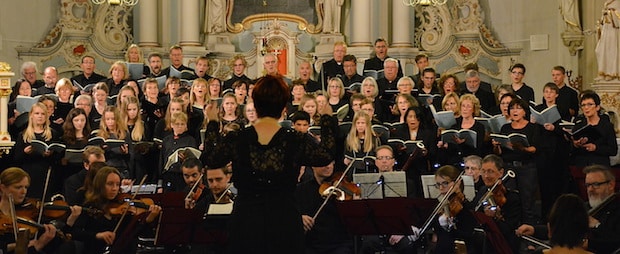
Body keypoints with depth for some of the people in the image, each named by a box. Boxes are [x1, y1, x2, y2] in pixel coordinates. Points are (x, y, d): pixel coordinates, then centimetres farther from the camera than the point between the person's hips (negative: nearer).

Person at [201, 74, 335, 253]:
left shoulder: (235, 140, -7)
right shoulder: (297, 142, -10)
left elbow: (209, 159, 10)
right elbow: (326, 155, 7)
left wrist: (212, 123, 21)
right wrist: (327, 120, 19)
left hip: (245, 225, 1)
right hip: (284, 225, -1)